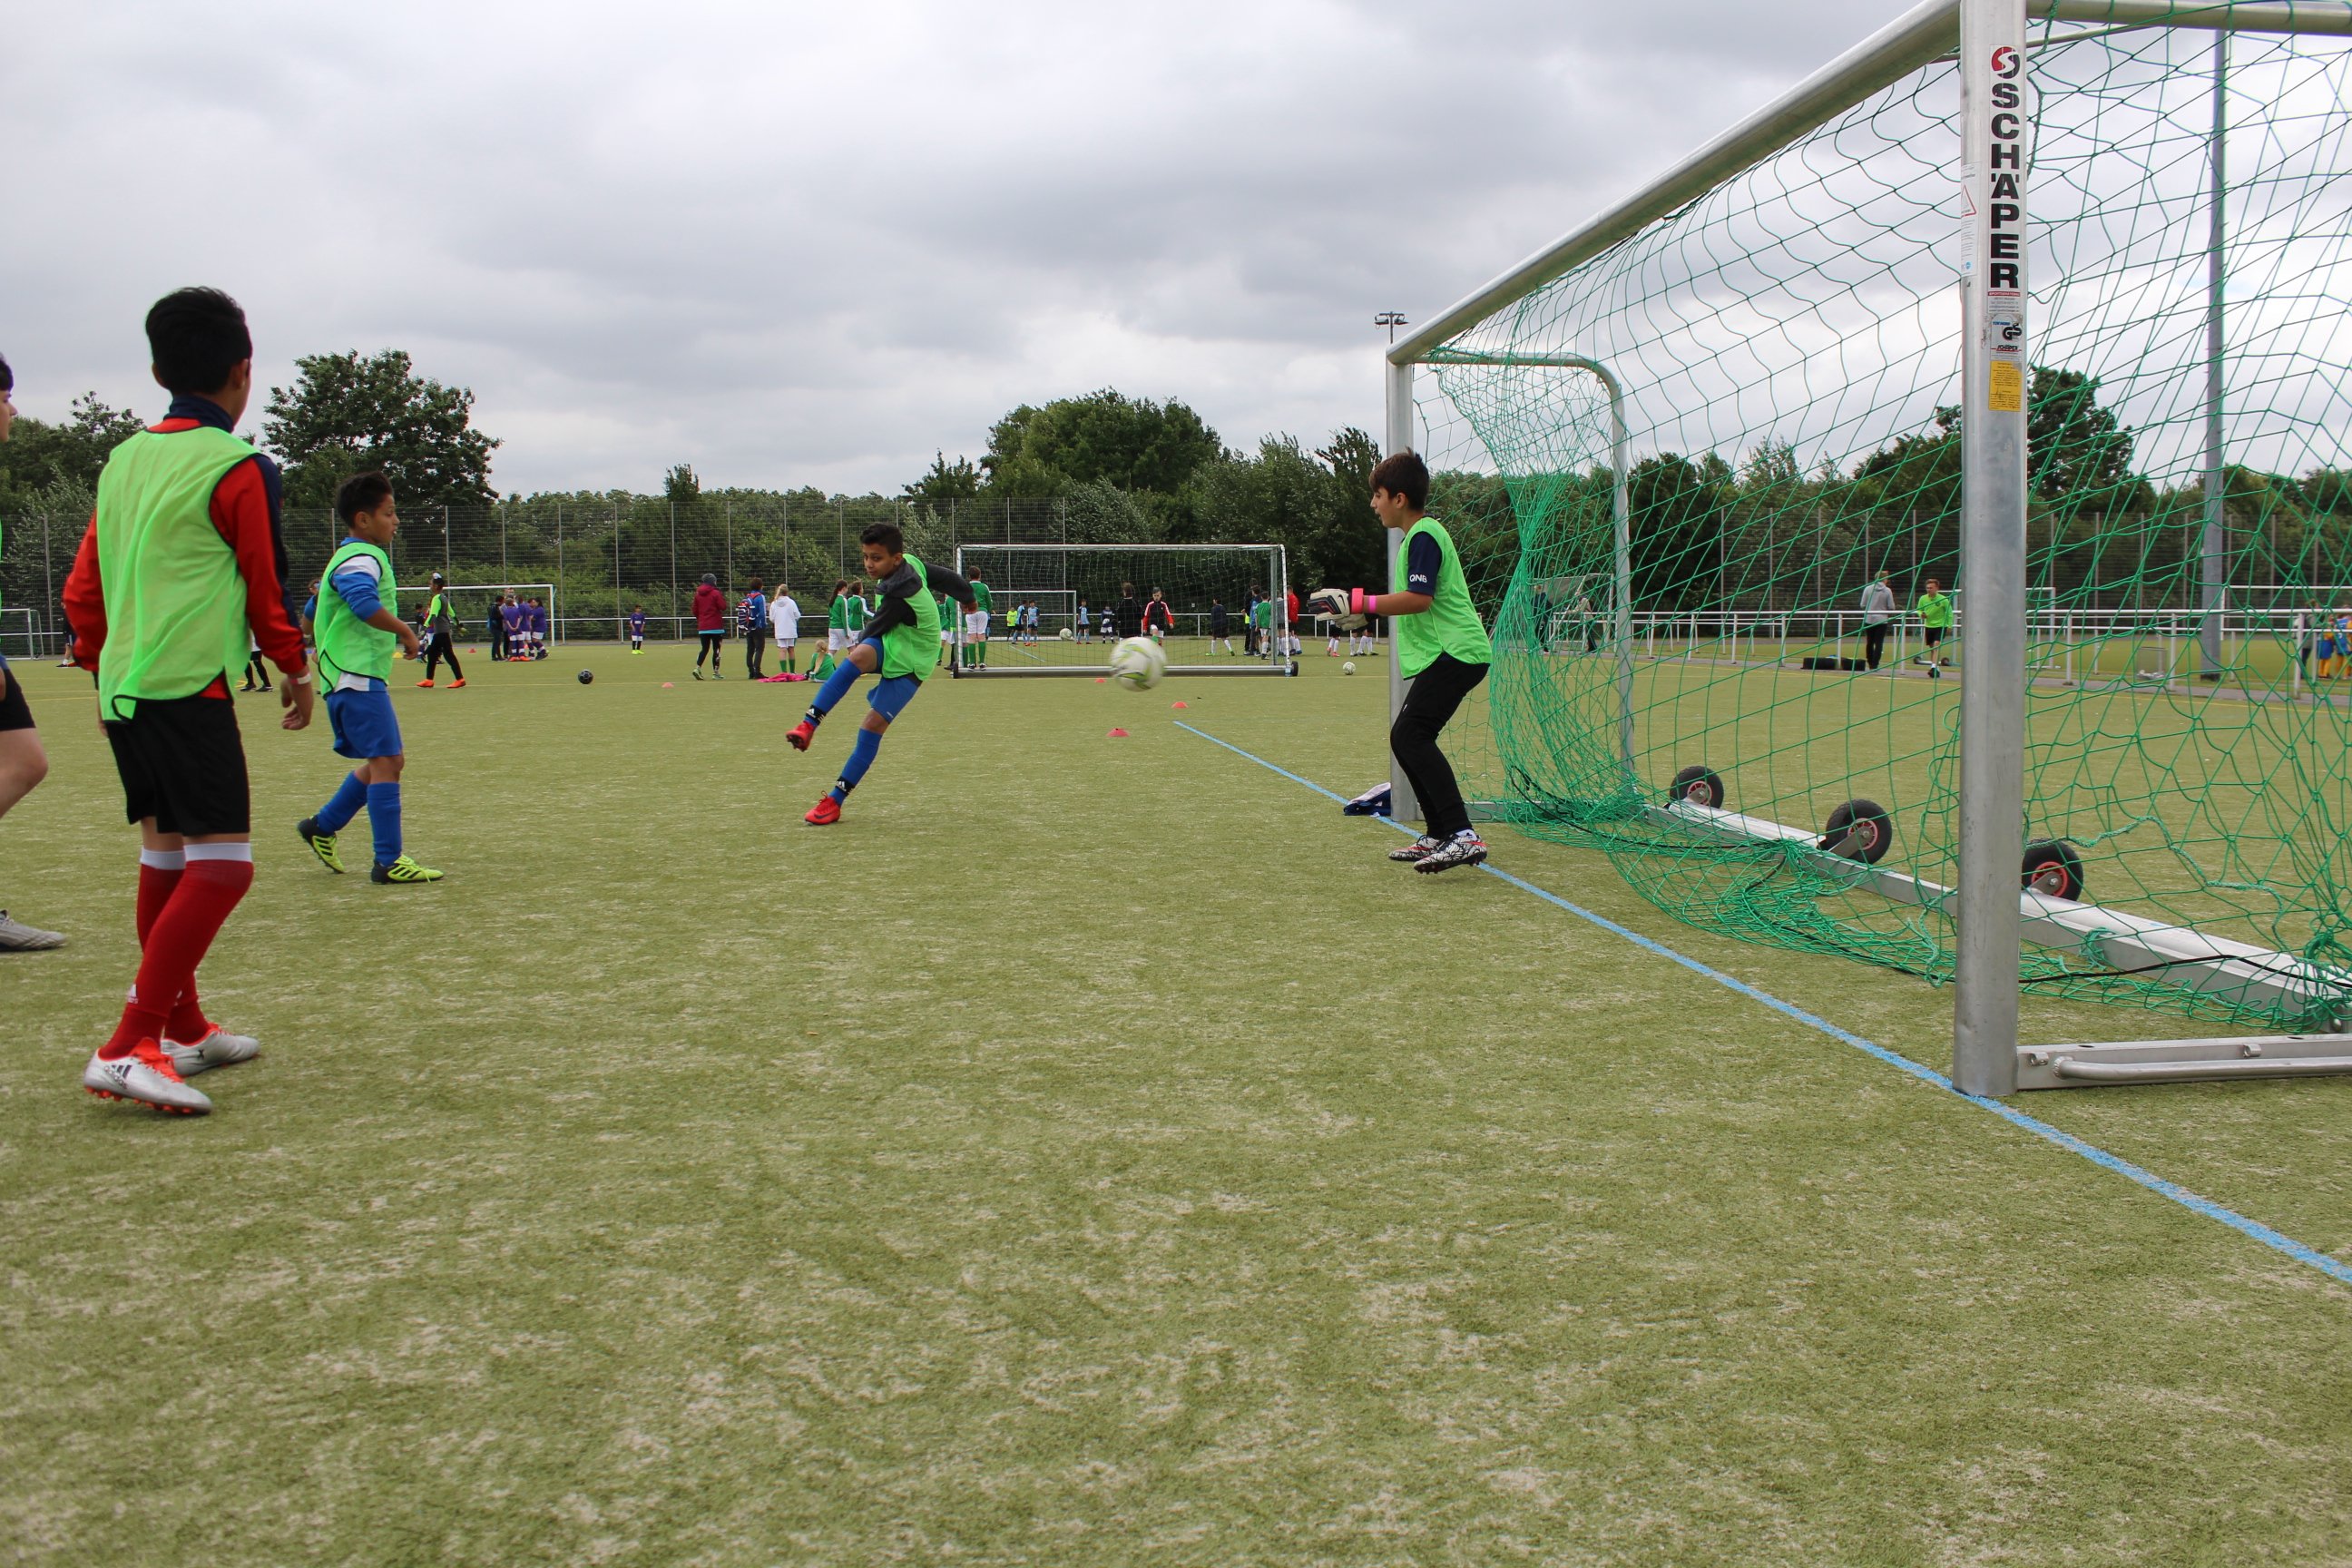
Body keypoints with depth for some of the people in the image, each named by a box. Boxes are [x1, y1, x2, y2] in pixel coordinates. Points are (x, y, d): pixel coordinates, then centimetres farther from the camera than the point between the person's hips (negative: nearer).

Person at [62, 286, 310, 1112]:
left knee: (166, 855, 16)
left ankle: (183, 1029, 26)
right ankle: (130, 1047, -16)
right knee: (221, 864, -10)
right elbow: (263, 587, -1)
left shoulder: (123, 460, 14)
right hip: (189, 687, -8)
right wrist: (296, 670, 14)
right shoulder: (236, 469, -7)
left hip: (122, 683, 8)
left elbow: (81, 589, 17)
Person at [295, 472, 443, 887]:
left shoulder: (358, 556, 21)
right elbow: (365, 603, -33)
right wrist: (405, 633, -22)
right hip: (357, 677, -11)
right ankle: (389, 862, -12)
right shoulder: (360, 559, -13)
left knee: (382, 761, 16)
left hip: (361, 676, 11)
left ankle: (322, 826, 24)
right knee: (386, 761, -12)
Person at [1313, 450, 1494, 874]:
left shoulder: (1424, 536, -12)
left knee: (1410, 734, -20)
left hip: (1454, 653, -11)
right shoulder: (1421, 533, 21)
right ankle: (1438, 835, 17)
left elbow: (1419, 599, -24)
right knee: (1406, 737, 12)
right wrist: (1360, 605, 30)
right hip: (1445, 653, 11)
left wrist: (1359, 602, -21)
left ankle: (1463, 836, -26)